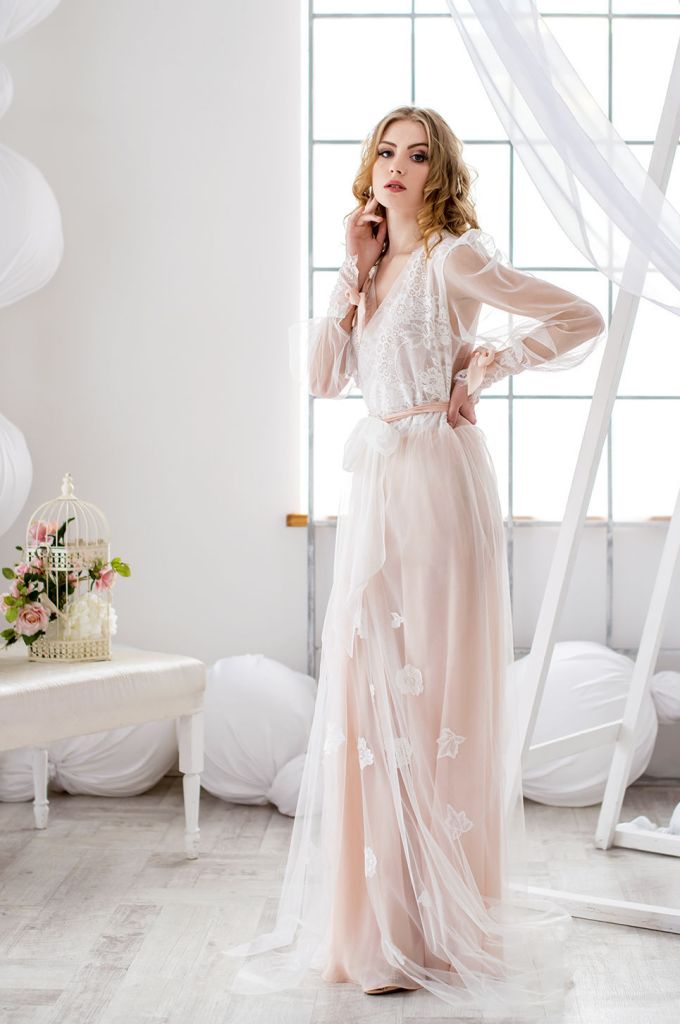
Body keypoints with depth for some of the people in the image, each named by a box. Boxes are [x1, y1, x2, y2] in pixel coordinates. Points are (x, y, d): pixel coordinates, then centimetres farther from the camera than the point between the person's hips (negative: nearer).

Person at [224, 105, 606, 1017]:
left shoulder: (454, 259, -4)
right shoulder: (375, 270, 17)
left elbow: (582, 320, -8)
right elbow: (324, 375, 7)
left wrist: (488, 364, -6)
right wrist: (353, 270, 4)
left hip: (438, 482, -7)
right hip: (375, 488, 7)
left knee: (434, 692, -4)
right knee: (368, 691, 7)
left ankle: (442, 928, 8)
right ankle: (380, 912, 19)